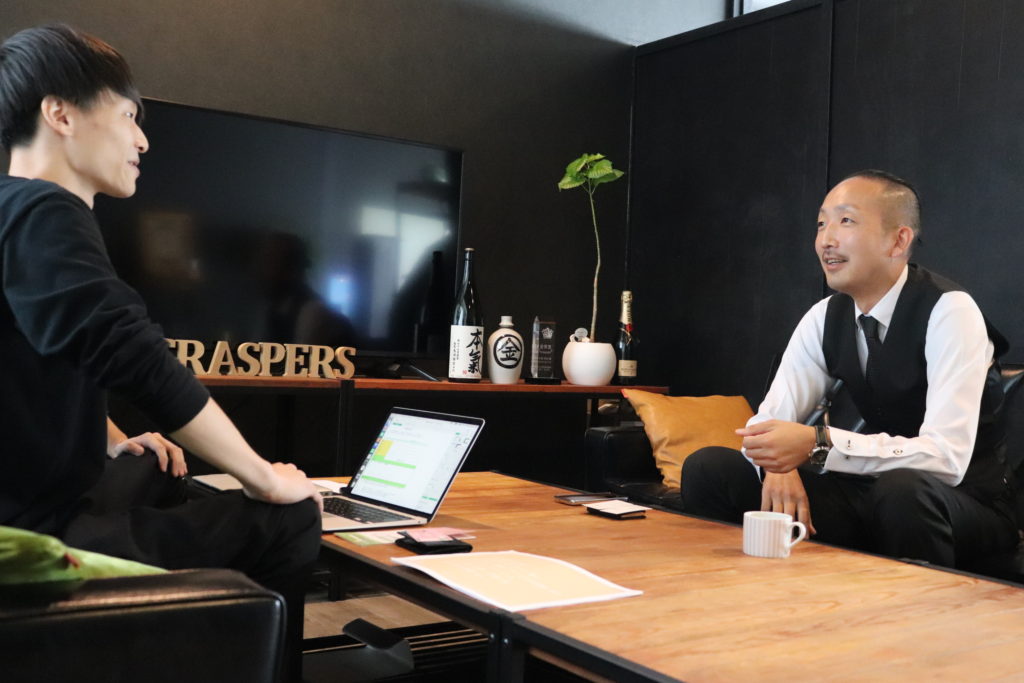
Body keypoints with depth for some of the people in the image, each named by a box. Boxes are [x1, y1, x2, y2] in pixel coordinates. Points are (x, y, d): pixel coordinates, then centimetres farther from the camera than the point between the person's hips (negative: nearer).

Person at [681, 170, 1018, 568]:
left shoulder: (949, 311, -18)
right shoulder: (825, 318, 0)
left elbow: (947, 456, -28)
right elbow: (770, 420, -2)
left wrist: (817, 444, -37)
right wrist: (780, 464, -26)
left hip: (966, 505, -5)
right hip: (871, 493, 5)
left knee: (904, 489, -40)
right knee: (706, 468, -7)